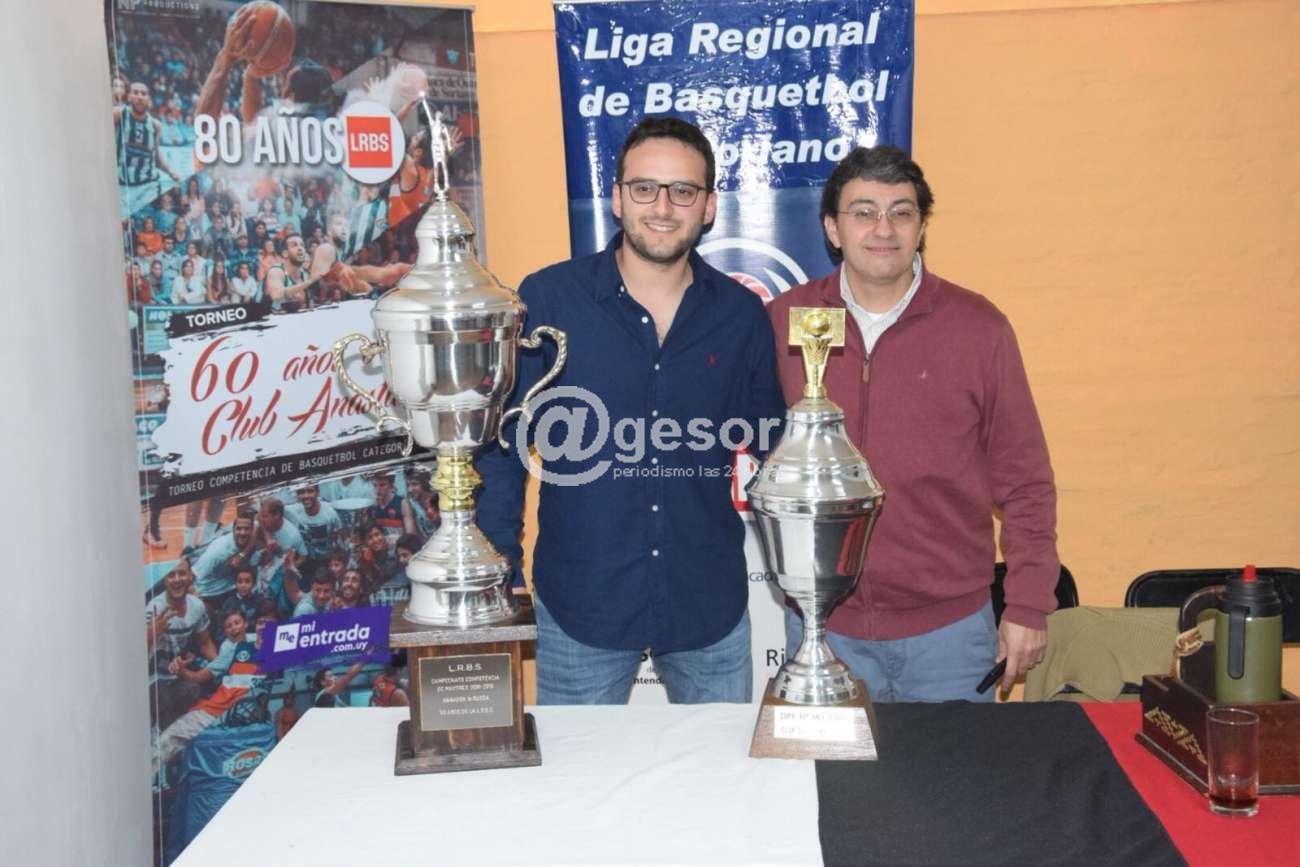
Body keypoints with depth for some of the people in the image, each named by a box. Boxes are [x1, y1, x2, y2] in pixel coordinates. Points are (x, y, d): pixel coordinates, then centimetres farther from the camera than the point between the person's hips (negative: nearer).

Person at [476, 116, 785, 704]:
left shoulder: (742, 314, 0)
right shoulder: (546, 300, -8)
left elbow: (774, 445, 12)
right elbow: (502, 441, -3)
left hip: (711, 605, 3)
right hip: (579, 604, -2)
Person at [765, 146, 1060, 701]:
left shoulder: (979, 328, -4)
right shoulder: (783, 321, -1)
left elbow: (1024, 479, -1)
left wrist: (1029, 605, -2)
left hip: (950, 627, -1)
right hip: (822, 624, 1)